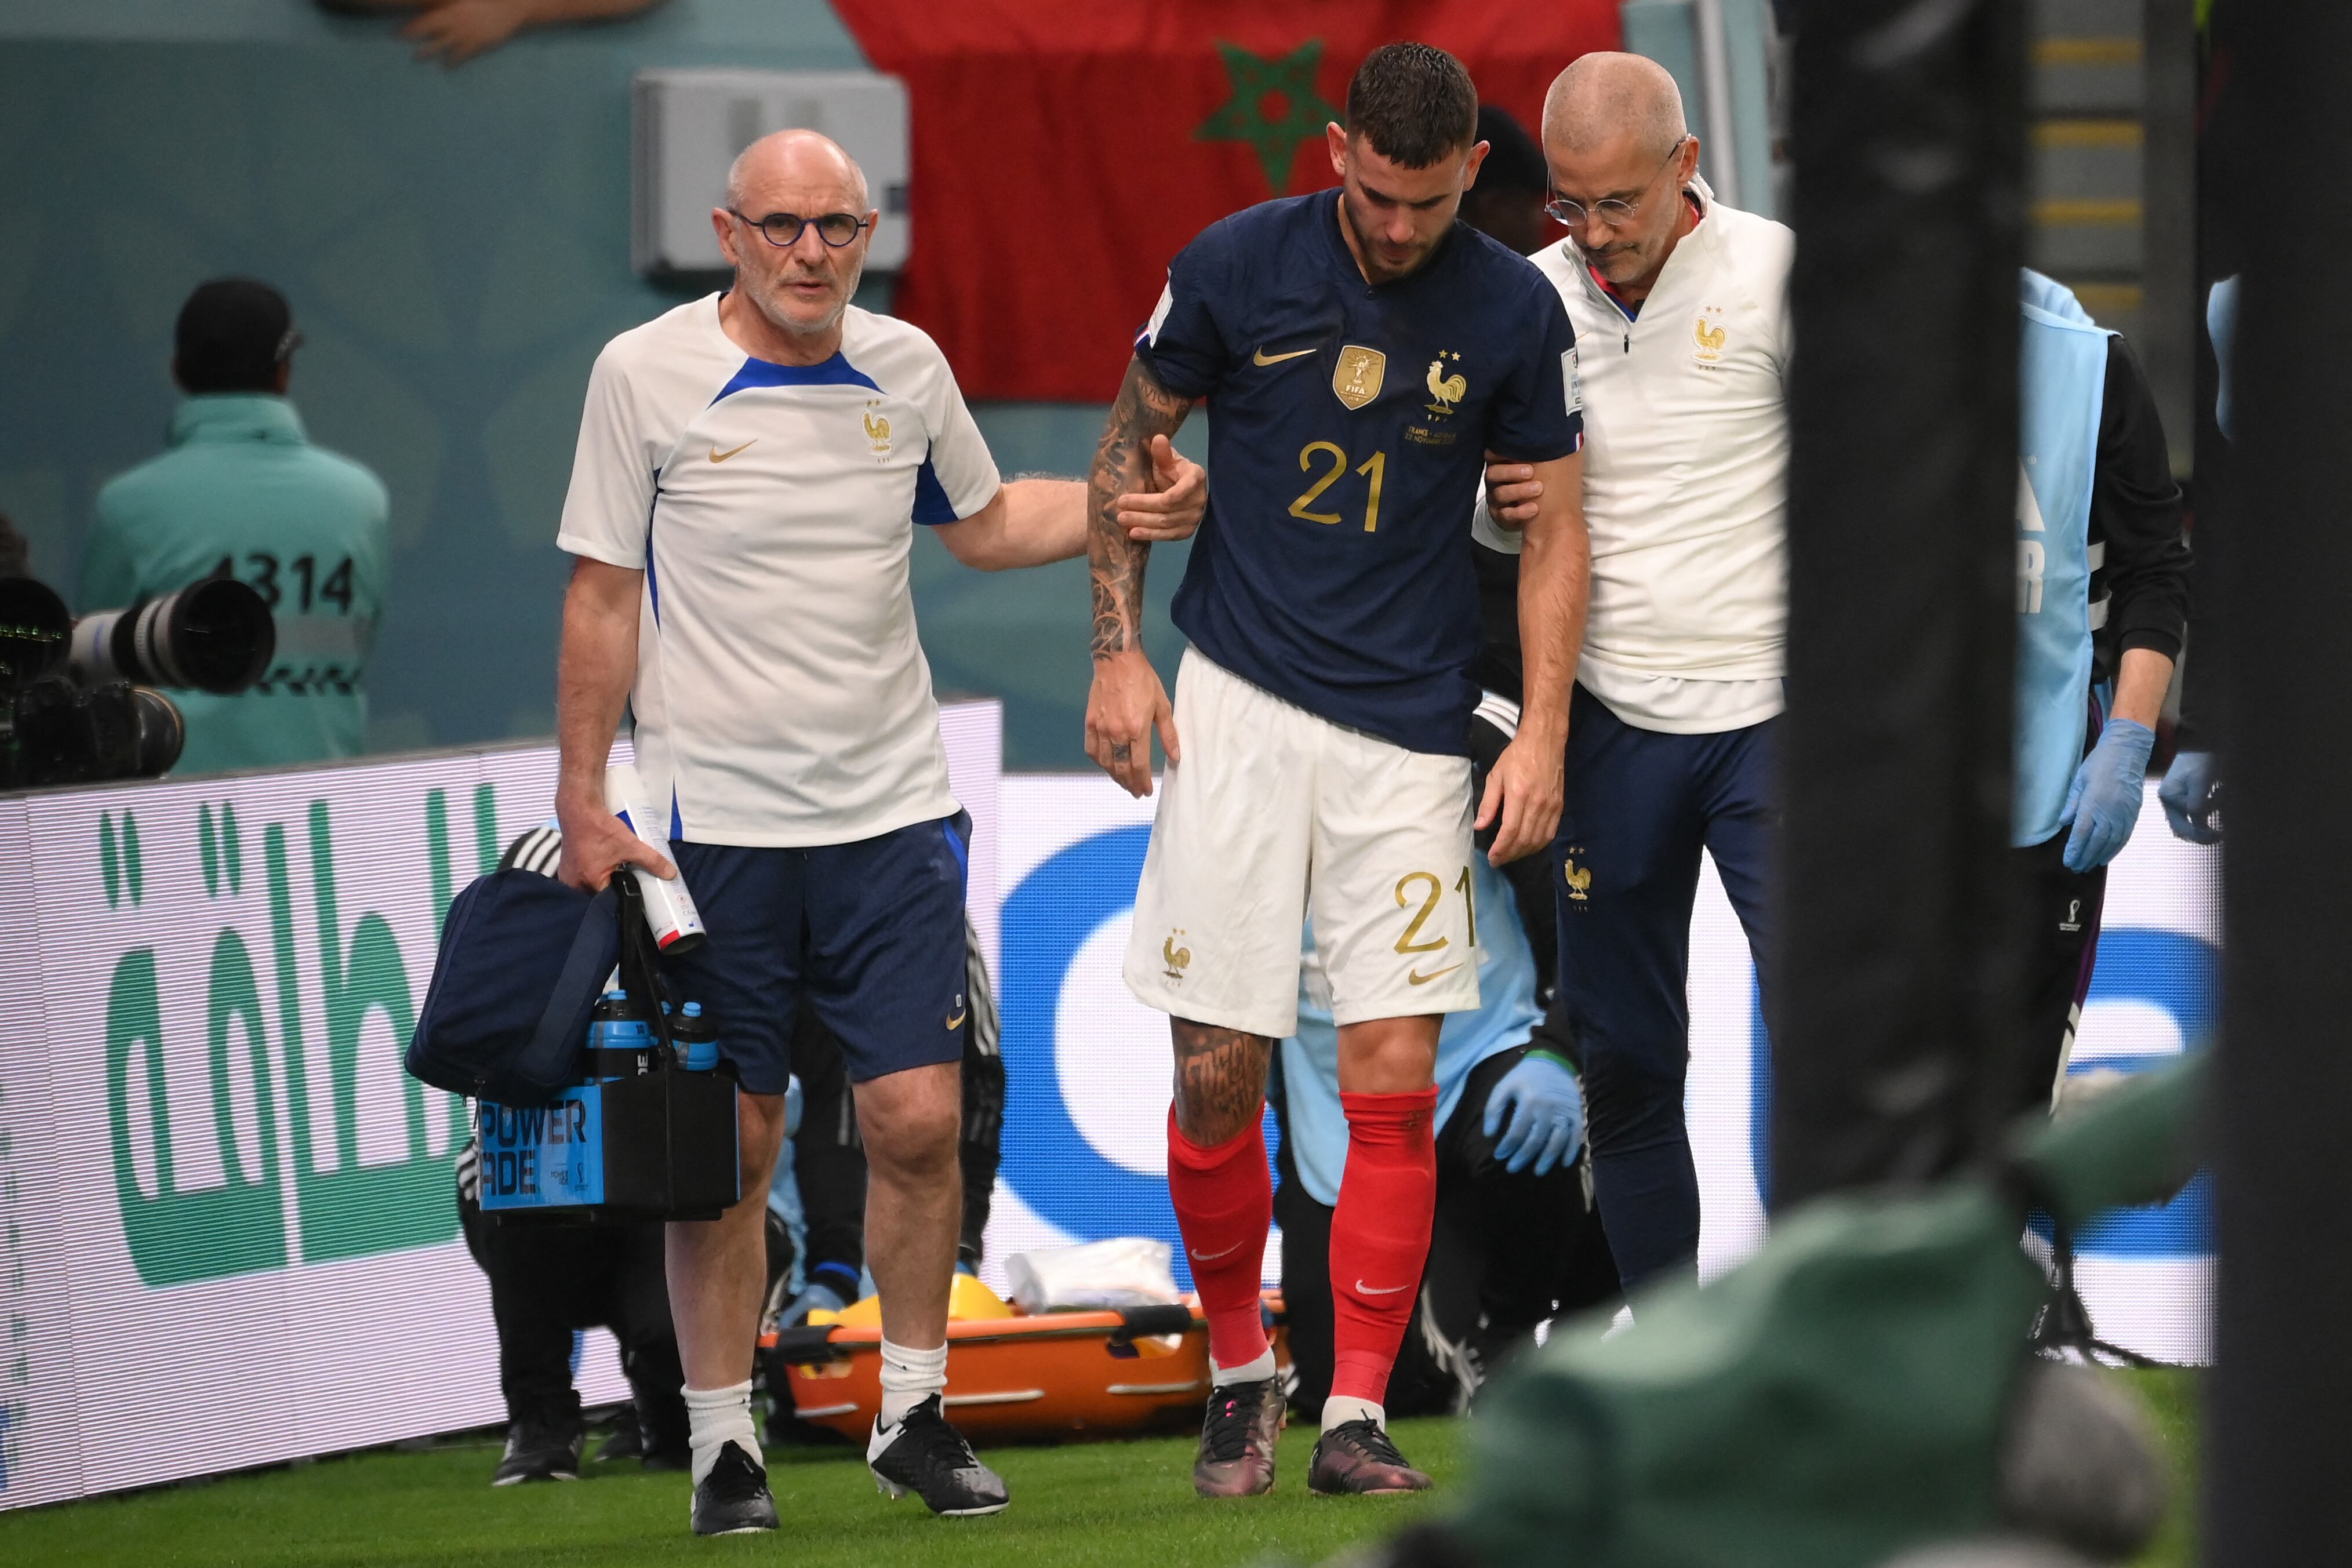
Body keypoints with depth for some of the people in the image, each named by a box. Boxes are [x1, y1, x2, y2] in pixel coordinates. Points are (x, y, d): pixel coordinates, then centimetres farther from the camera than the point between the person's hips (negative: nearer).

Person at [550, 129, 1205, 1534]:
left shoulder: (907, 367, 6)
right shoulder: (647, 375, -5)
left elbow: (984, 522, 23)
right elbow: (605, 596, -1)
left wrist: (1126, 508, 7)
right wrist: (583, 802, -4)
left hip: (894, 804, 3)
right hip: (717, 822, -3)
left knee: (920, 1119, -2)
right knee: (729, 1145, 0)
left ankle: (916, 1415, 13)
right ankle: (724, 1444, 9)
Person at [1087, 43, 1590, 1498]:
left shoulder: (1514, 312, -3)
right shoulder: (1237, 266, -4)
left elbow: (1554, 522, 5)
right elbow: (1132, 442, 9)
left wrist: (1545, 733, -2)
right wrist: (1119, 652, 3)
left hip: (1411, 724, 0)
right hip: (1239, 704, 0)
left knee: (1394, 1075, -5)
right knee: (1219, 1068, -4)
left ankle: (1357, 1416, 0)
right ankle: (1241, 1375, 16)